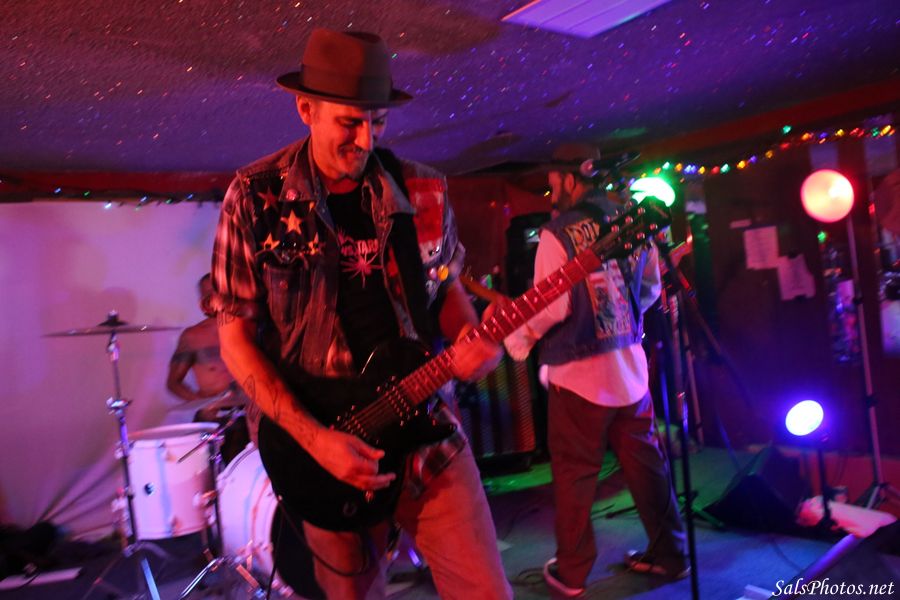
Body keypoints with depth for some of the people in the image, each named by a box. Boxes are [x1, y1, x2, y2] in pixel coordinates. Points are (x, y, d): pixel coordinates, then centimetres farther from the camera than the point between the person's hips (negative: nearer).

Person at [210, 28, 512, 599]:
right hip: (329, 443, -1)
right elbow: (235, 333, -7)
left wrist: (471, 339, -11)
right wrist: (312, 437, -15)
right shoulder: (255, 197, -8)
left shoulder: (421, 190, 0)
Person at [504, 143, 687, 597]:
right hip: (630, 367, 6)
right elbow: (652, 288, 14)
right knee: (645, 464, 16)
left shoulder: (558, 232, -13)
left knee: (574, 475, 6)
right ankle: (669, 553, 28)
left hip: (578, 373, -6)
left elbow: (552, 306, -19)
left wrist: (518, 339, -3)